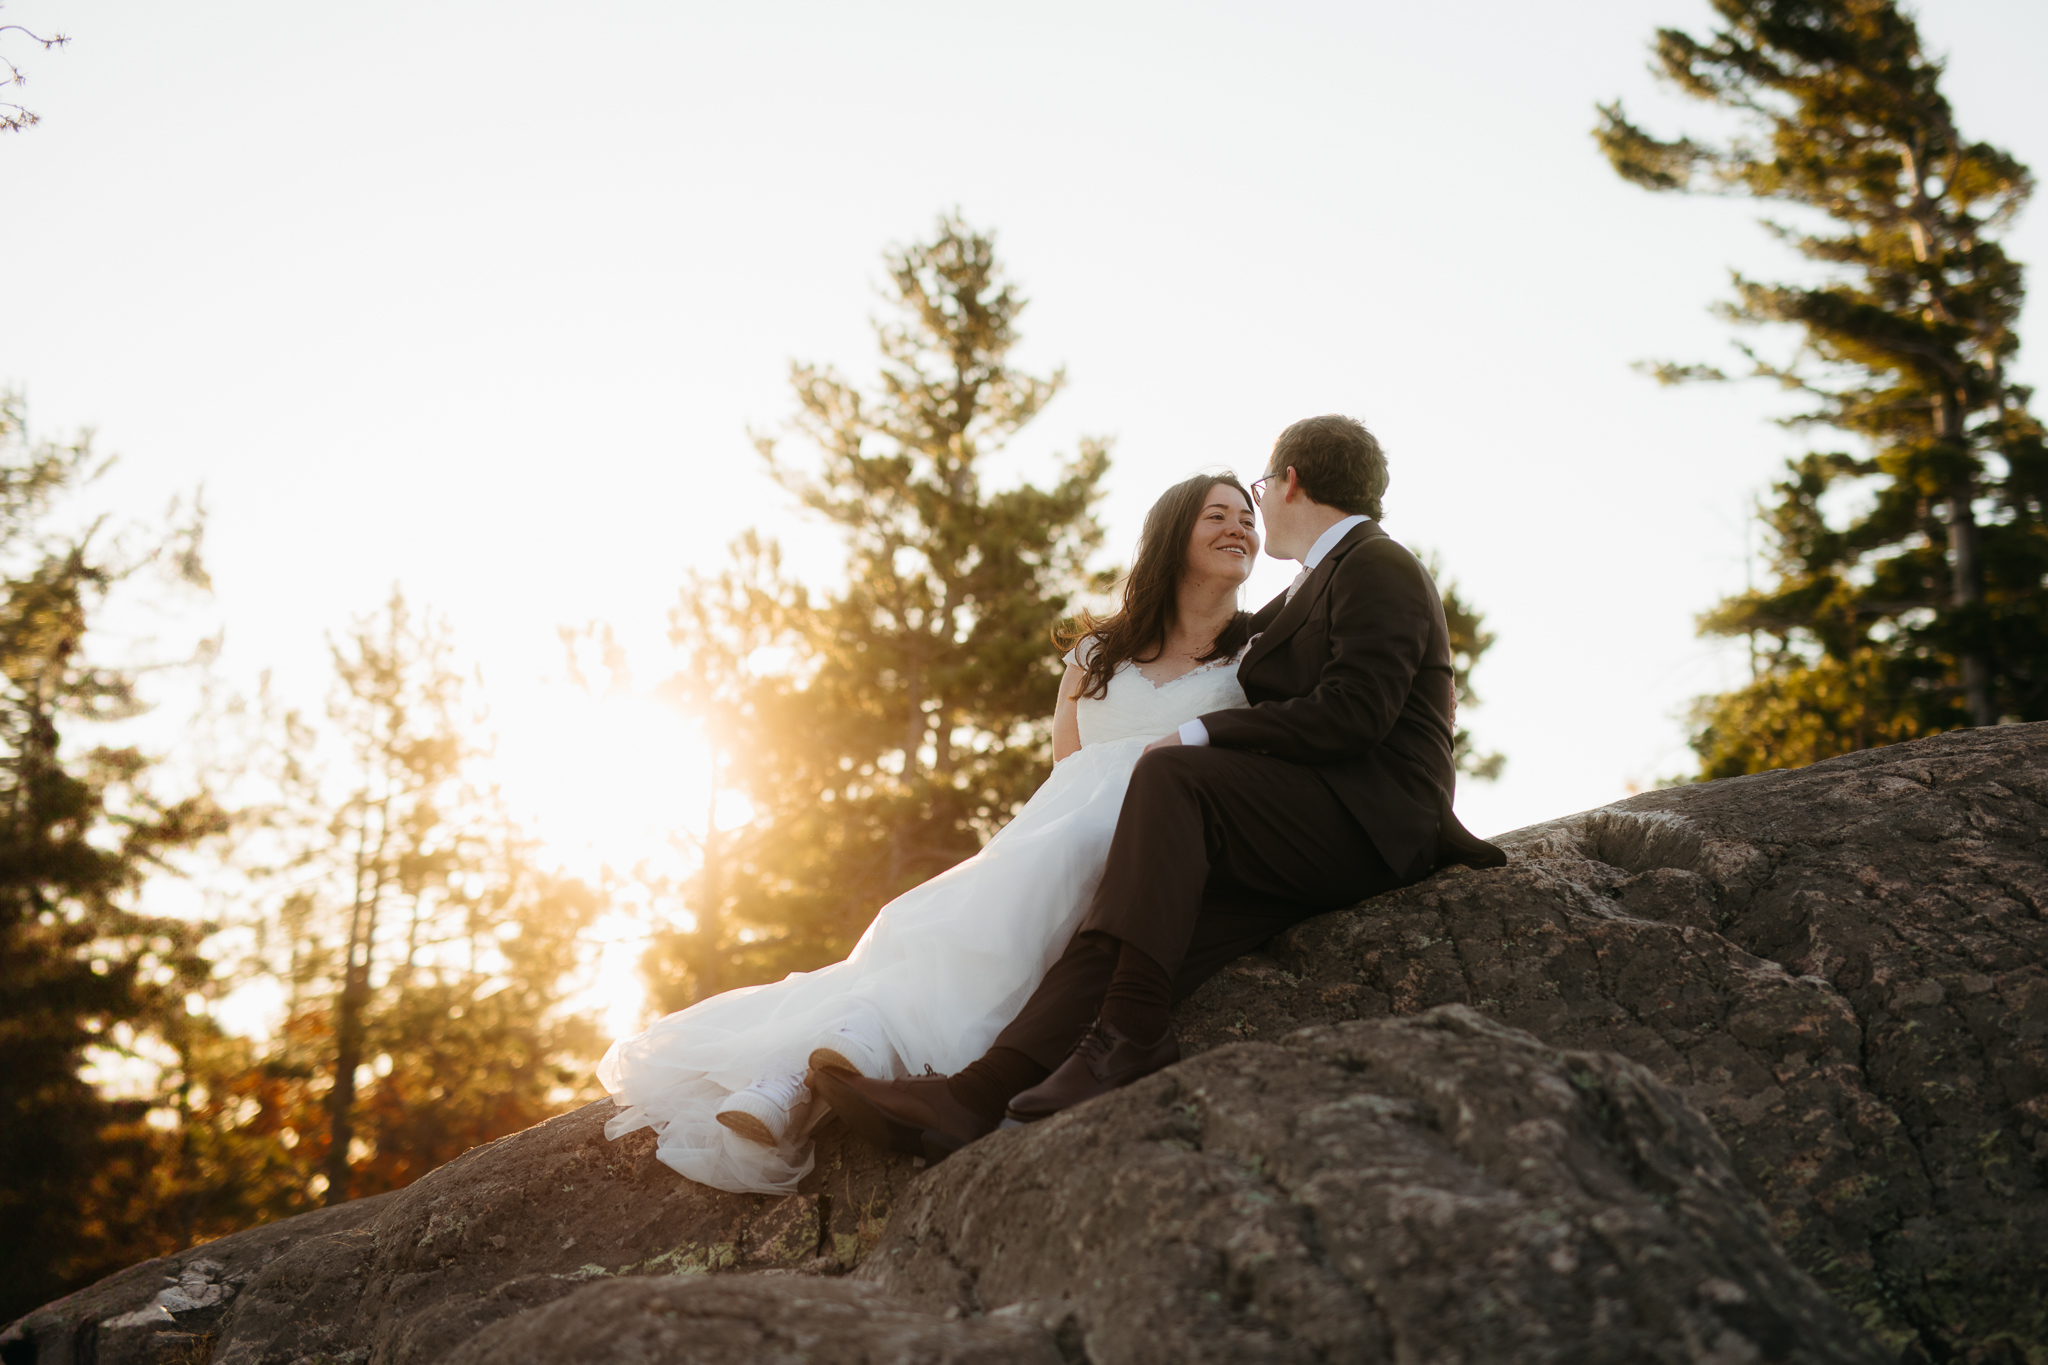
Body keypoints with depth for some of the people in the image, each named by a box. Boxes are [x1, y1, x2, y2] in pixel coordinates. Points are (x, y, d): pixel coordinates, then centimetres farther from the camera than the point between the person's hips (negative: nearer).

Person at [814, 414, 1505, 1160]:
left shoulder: (1378, 568, -3)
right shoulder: (1315, 585, 27)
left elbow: (1351, 713, -17)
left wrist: (1198, 737, -14)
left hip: (1363, 821, -8)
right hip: (1305, 839, 8)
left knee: (1167, 776, -28)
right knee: (1121, 913, -14)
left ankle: (1128, 1032, -31)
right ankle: (985, 1093, -30)